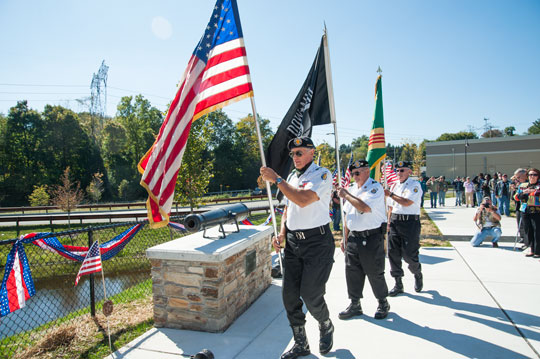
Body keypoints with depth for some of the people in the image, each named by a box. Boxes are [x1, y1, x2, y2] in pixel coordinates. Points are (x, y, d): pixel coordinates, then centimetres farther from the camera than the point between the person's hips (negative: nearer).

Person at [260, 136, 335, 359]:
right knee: (289, 295, 6)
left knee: (311, 295, -3)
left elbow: (303, 199, -25)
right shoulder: (292, 177, 15)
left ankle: (326, 327, 30)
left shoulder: (322, 174, -9)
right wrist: (282, 234, 7)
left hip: (317, 241, -7)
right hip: (293, 241, 7)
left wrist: (276, 179, -20)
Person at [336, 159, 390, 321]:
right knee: (352, 271, 9)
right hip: (353, 237, 7)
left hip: (372, 238, -6)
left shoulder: (375, 187, -10)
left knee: (375, 273, 5)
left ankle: (383, 303, 27)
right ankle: (355, 305, 23)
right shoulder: (351, 189, 13)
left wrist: (346, 195, -15)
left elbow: (365, 207, -28)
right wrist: (345, 238, 17)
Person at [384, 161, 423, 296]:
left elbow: (406, 202, -19)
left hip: (410, 222, -6)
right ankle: (398, 284, 16)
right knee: (393, 253, 4)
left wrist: (390, 194, -13)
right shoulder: (395, 185, 15)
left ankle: (418, 275, 29)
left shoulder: (414, 185, -6)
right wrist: (389, 222, 12)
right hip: (395, 222, 6)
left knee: (409, 254, -3)